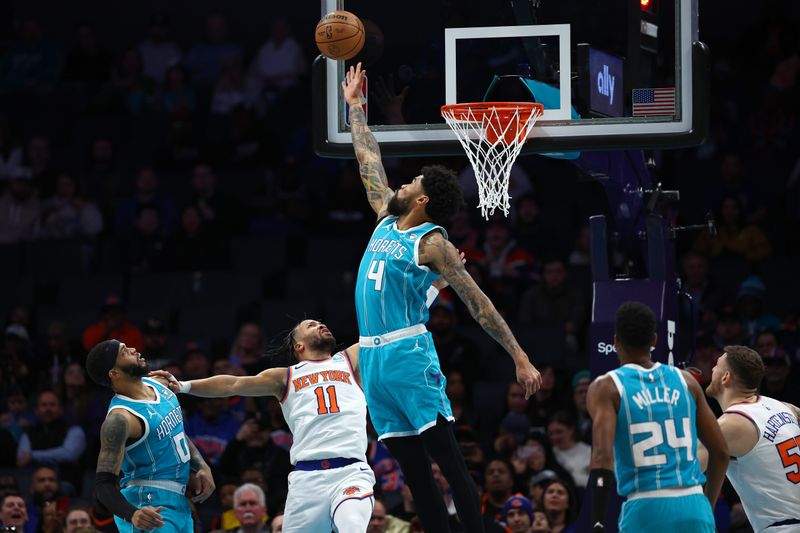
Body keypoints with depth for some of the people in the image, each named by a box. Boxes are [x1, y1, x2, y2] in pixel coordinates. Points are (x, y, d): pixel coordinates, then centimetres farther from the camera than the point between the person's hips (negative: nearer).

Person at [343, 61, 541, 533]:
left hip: (408, 355, -7)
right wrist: (355, 105, 32)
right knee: (414, 472, 5)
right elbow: (370, 164, 27)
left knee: (449, 461, -11)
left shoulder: (431, 244, -7)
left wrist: (520, 357, -13)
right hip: (373, 357, 7)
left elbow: (478, 303, -9)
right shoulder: (386, 221, 14)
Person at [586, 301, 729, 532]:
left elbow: (603, 457, -14)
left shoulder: (606, 387, 0)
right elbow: (720, 452, 14)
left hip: (646, 510, -3)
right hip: (694, 508, 3)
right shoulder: (685, 380, 12)